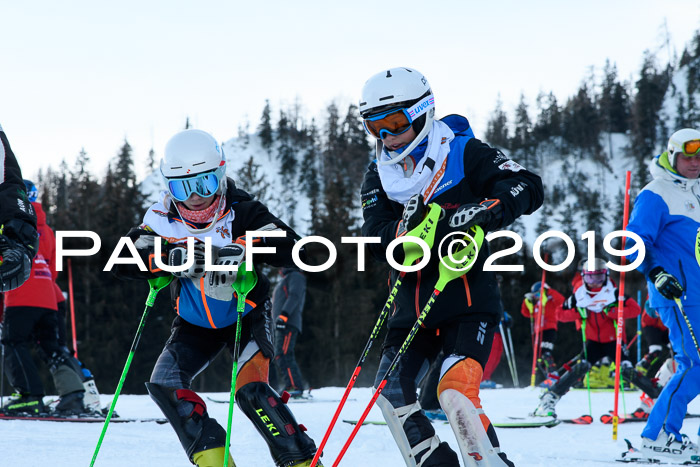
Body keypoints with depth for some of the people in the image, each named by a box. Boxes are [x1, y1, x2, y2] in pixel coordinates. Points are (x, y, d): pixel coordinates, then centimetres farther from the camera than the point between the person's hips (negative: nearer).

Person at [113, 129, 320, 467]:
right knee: (164, 384, -12)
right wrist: (171, 258, -38)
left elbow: (291, 249, -33)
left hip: (246, 315, -4)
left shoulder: (240, 212, -23)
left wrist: (241, 250, -49)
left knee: (250, 390, -23)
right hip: (195, 323, 4)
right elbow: (123, 261, -23)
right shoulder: (164, 219, -16)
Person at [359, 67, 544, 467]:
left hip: (468, 300, -6)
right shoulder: (378, 176, 10)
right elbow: (375, 242, -3)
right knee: (391, 392, -5)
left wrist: (485, 210, -29)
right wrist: (408, 227, -23)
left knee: (456, 392, -23)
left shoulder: (462, 153, -3)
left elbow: (528, 188, -12)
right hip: (413, 304, 6)